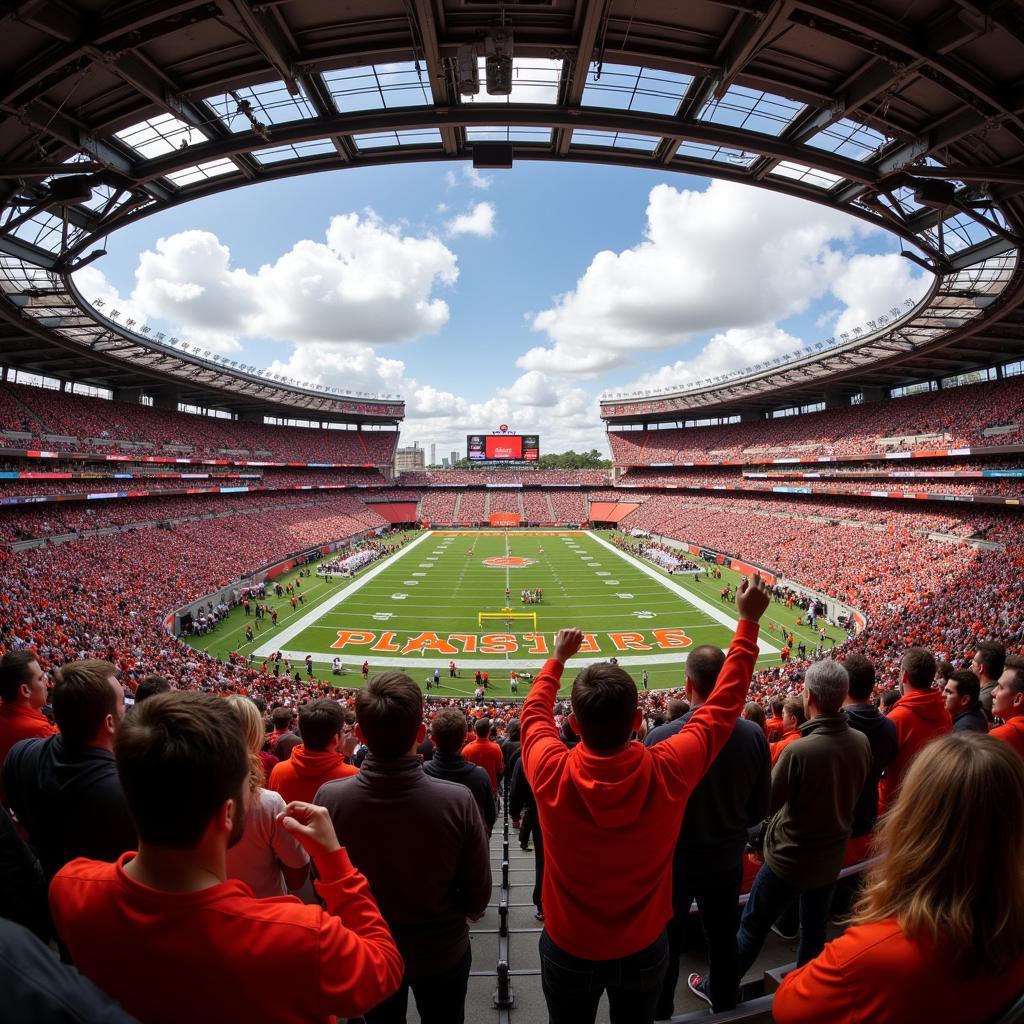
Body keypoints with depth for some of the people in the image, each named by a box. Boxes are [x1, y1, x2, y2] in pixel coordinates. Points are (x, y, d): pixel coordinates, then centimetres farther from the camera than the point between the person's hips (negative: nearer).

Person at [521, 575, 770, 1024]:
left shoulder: (552, 774, -31)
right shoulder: (668, 771, -30)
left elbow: (534, 711, -8)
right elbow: (723, 704, -14)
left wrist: (558, 657, 8)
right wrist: (748, 621, -5)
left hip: (569, 951, 0)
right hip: (645, 949, 1)